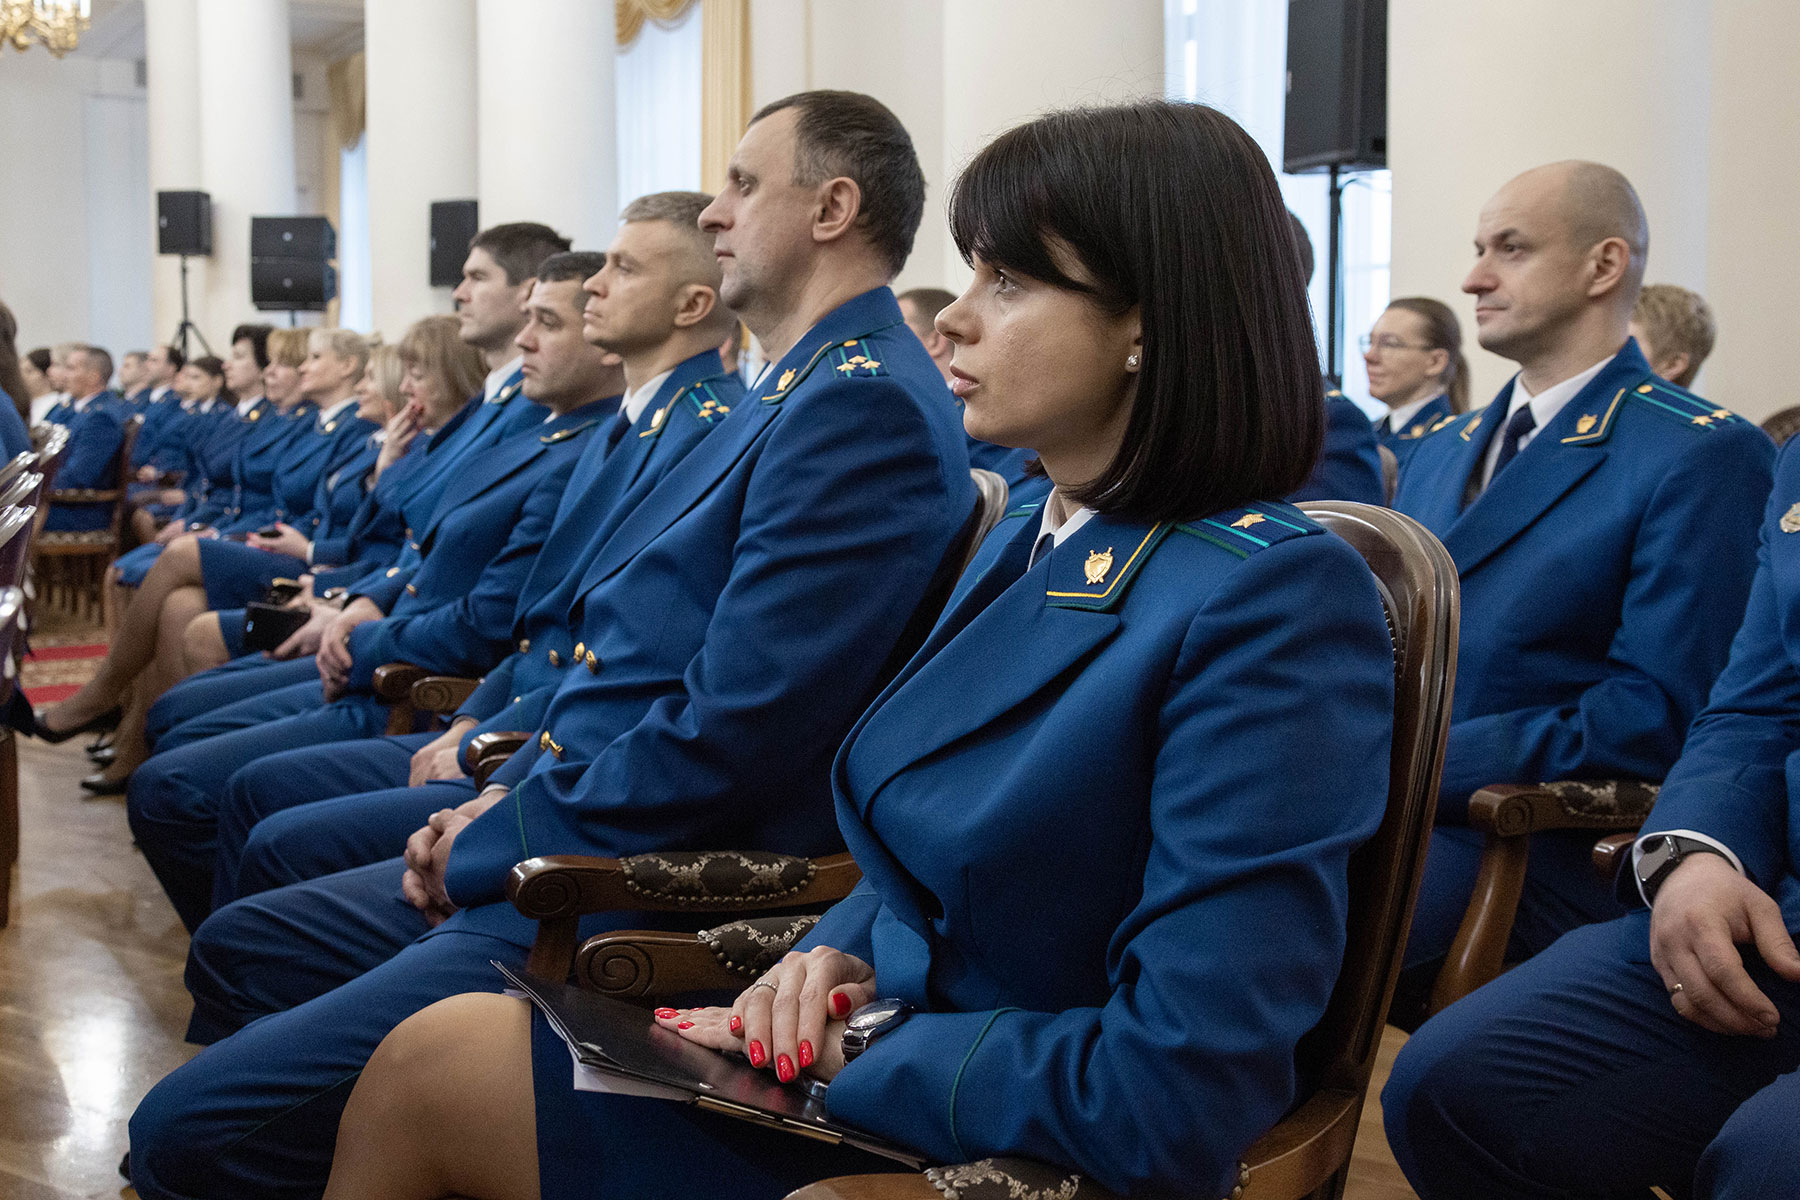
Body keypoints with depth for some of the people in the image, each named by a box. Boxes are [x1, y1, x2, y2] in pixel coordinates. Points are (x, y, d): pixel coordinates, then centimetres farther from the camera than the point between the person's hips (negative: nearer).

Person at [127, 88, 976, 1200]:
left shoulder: (866, 404, -18)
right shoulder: (798, 392, 17)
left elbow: (734, 728, -25)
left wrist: (496, 842, -12)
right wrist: (505, 799, 7)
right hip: (558, 841, 11)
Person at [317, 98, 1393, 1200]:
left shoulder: (1275, 600, -22)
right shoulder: (1025, 549, 7)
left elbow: (1183, 1092, -26)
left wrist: (853, 1045, -18)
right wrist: (837, 957, -4)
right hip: (861, 1073, 7)